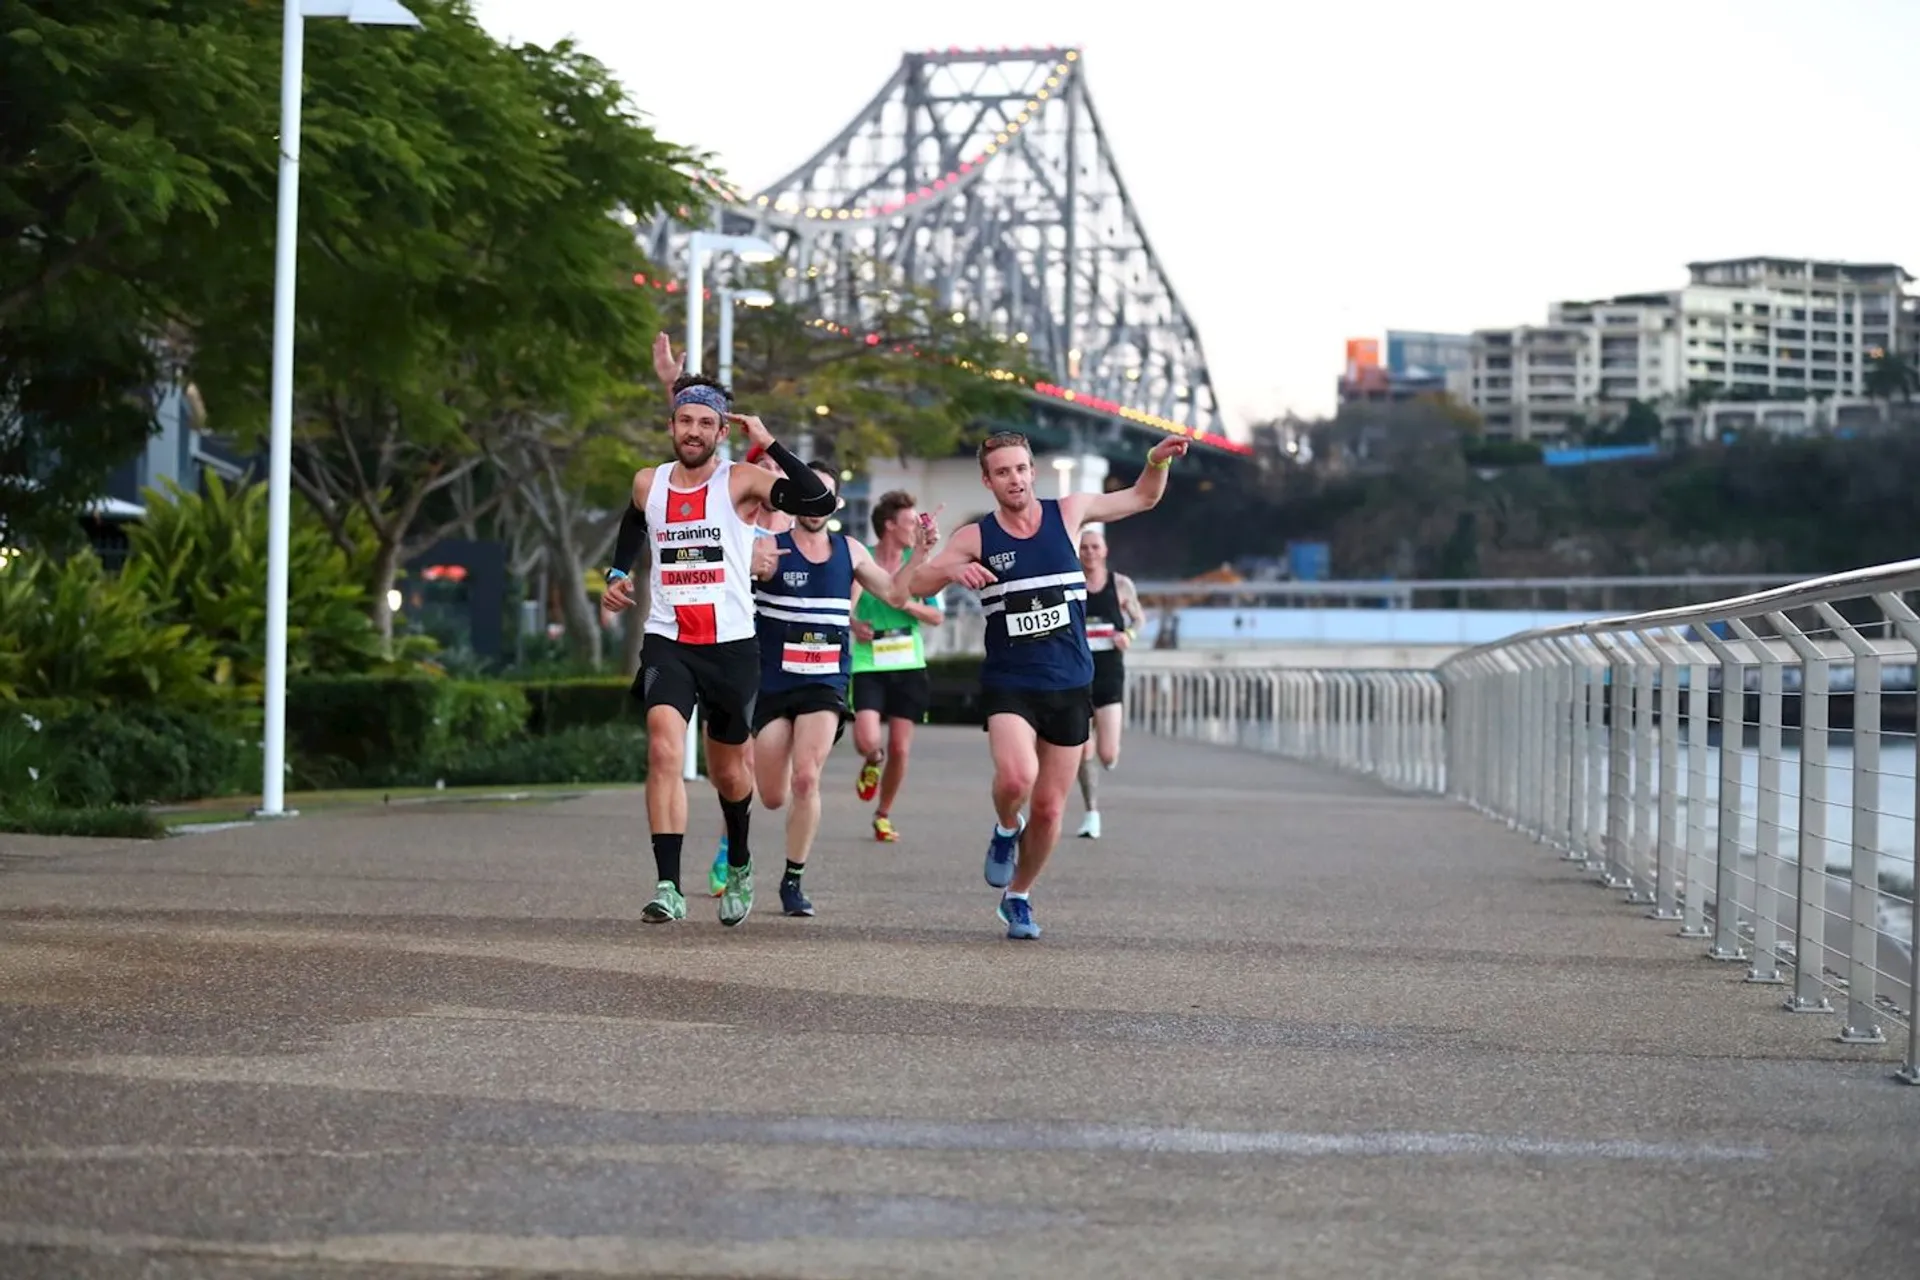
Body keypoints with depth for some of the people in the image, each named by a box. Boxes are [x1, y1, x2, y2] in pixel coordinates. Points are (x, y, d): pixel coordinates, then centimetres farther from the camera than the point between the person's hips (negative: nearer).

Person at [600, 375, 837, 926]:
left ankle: (739, 865, 43)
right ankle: (669, 886, -25)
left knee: (728, 772, 13)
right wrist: (617, 575, 14)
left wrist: (769, 444, -18)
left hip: (732, 646, -1)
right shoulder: (647, 483, 6)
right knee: (664, 751, -22)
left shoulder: (741, 481, -5)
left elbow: (821, 502, -20)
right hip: (667, 643, 1)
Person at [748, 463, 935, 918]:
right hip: (772, 682, -2)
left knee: (806, 778, -19)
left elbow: (895, 594, 18)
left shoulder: (849, 551, 8)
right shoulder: (771, 547, -5)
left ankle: (793, 881, -7)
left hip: (825, 683, 2)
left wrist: (921, 550, 4)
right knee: (772, 797, 2)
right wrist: (750, 570, -39)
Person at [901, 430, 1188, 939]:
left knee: (1049, 807, 6)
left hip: (1070, 687, 2)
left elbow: (1142, 498, 14)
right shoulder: (976, 537, -1)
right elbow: (916, 584, -8)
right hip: (1009, 685, -2)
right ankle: (1005, 830, 5)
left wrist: (1157, 463, -6)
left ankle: (1018, 895, 29)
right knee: (1017, 776, -30)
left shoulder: (1068, 513, 2)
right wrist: (951, 569, -29)